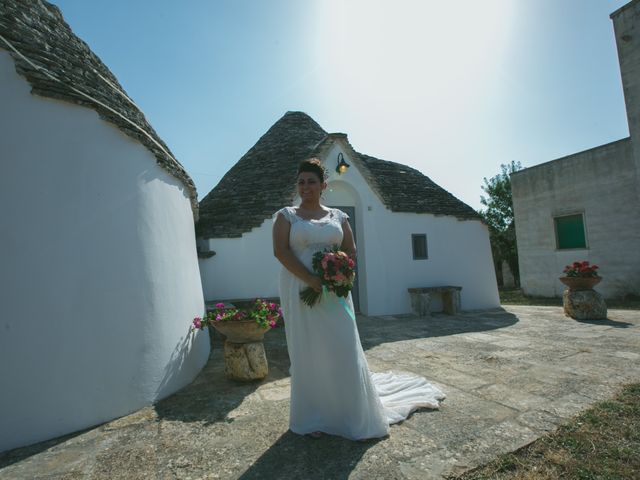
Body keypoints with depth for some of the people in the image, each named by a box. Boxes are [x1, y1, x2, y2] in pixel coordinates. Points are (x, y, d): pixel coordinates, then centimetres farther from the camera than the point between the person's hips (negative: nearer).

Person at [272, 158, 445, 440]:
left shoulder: (338, 216, 11)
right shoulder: (286, 216, 4)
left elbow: (351, 251, 7)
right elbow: (280, 251, -8)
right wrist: (311, 280, -18)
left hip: (334, 292, 2)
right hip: (300, 291, -1)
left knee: (343, 350, 4)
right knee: (307, 352, 5)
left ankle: (354, 415, 23)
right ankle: (313, 418, 21)